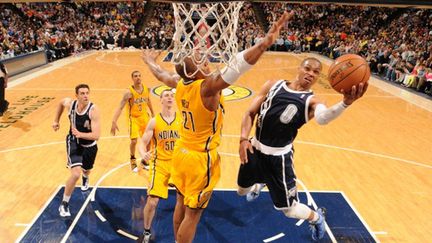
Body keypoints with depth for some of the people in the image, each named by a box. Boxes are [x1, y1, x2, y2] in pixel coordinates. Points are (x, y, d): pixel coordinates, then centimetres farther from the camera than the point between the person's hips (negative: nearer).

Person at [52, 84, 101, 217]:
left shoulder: (93, 110, -29)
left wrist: (80, 134, -47)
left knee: (86, 170, 26)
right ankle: (64, 204, 1)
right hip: (73, 142, 0)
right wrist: (56, 120, 12)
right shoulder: (69, 103, -18)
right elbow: (61, 103, 10)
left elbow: (96, 135, -33)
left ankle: (85, 178, 67)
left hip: (89, 145, 0)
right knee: (76, 174, -20)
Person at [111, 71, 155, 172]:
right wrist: (114, 122, -34)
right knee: (134, 141, -12)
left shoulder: (146, 89, -5)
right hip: (134, 118, -4)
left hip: (145, 117, 5)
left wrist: (152, 113, 22)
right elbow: (120, 107, -24)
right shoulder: (129, 92, -20)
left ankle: (144, 160, 30)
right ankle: (133, 160, 18)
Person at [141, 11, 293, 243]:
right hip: (200, 159, -8)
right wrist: (265, 43, -52)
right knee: (192, 213, 8)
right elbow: (235, 67, -42)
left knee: (181, 203, 24)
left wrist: (150, 62, 40)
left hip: (181, 152, 8)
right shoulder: (208, 86, -25)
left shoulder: (180, 84, -3)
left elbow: (161, 74, 18)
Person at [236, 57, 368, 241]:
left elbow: (323, 117, -35)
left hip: (279, 157, -3)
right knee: (242, 191, 25)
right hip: (255, 149, 4)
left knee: (289, 209, 6)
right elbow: (250, 113, 1)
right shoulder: (273, 86, -1)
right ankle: (259, 185, 62)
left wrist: (345, 103, -56)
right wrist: (244, 139, -14)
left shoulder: (311, 101, -10)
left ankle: (317, 218, 39)